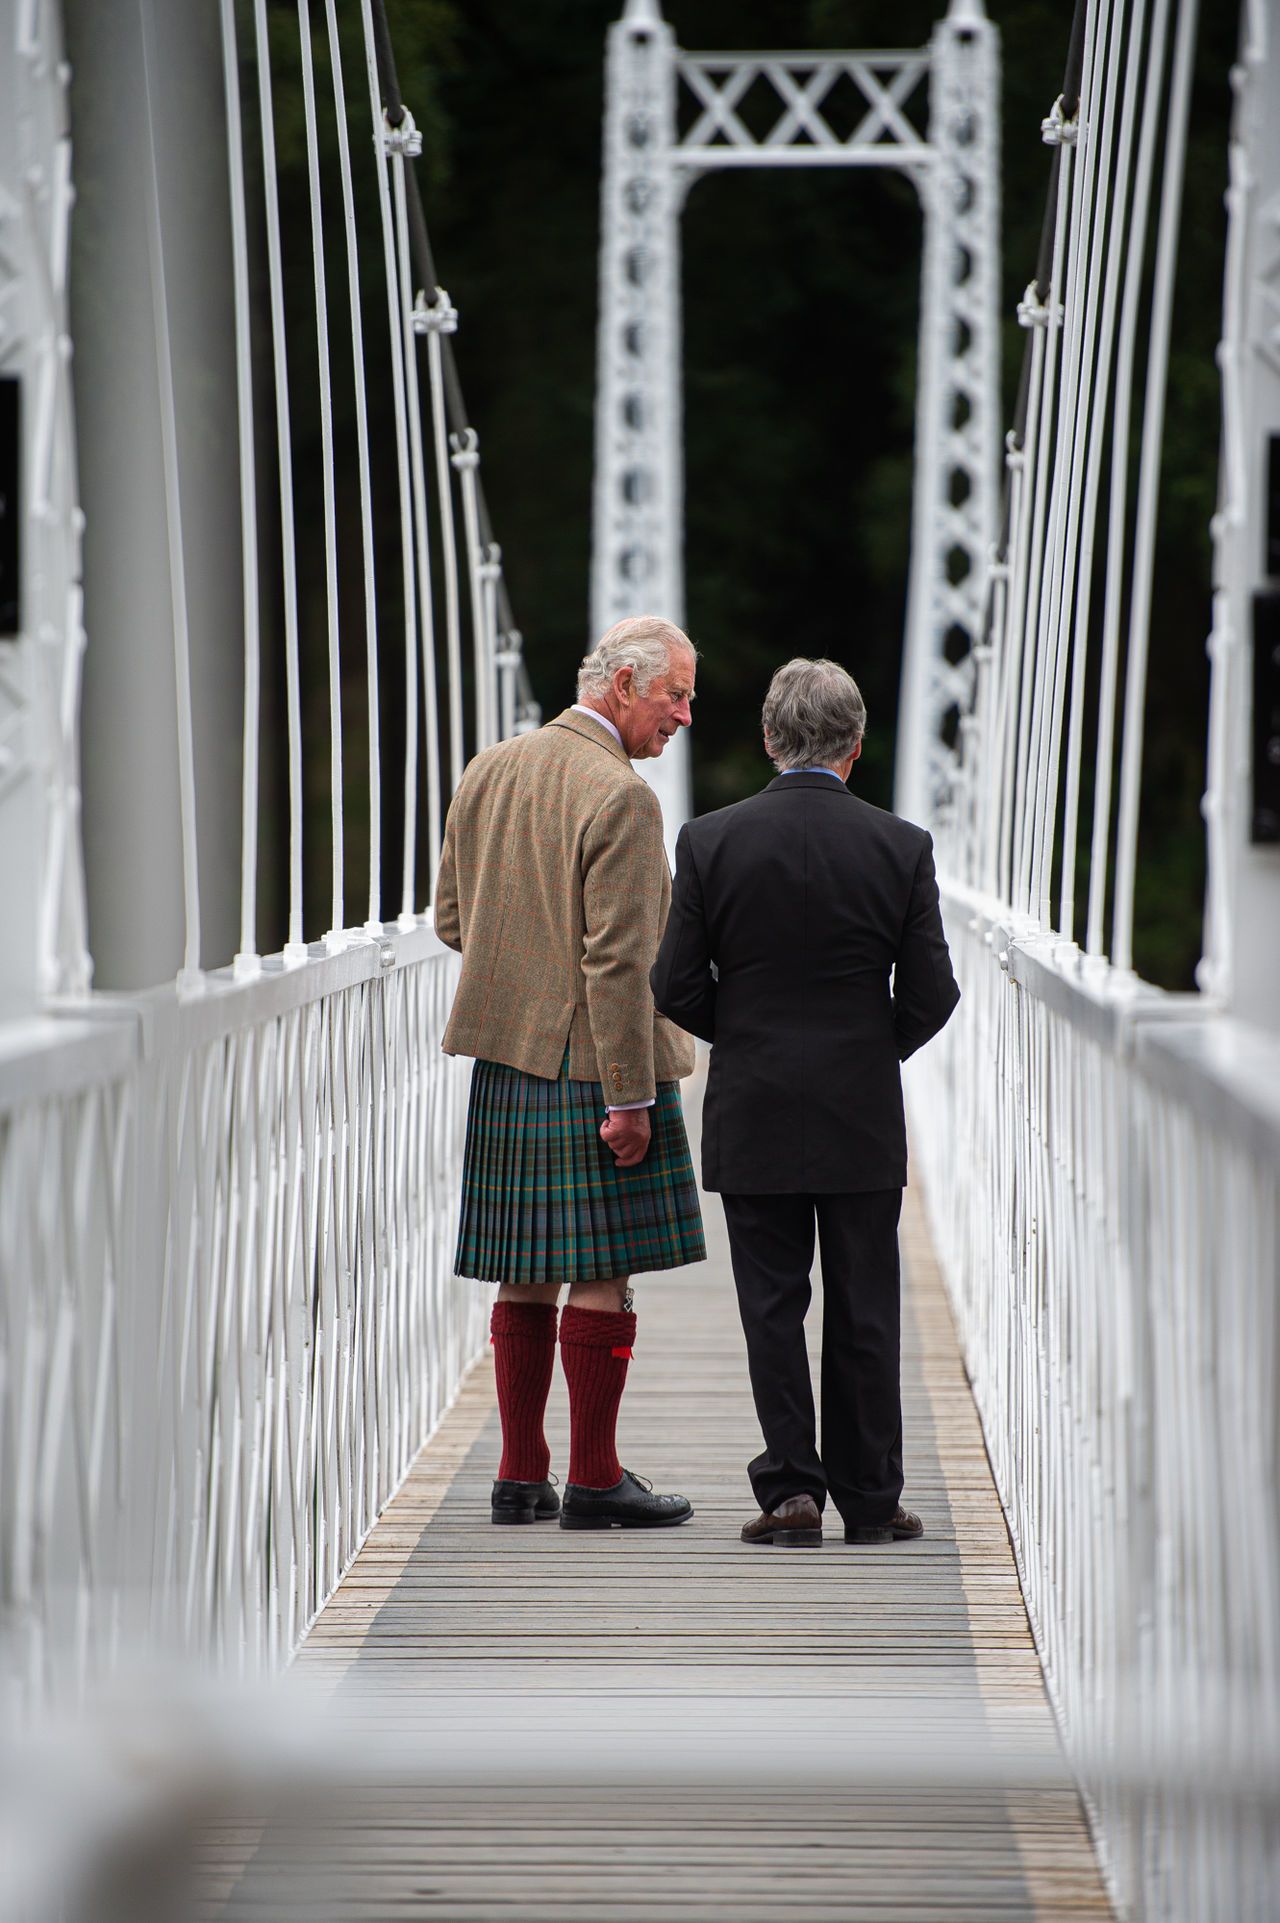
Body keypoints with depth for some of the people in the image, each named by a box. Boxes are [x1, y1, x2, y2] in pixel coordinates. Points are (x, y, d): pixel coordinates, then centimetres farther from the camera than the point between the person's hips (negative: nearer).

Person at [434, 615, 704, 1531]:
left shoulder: (488, 773, 9)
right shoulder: (621, 798, -16)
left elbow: (453, 921, 15)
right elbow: (619, 960, -19)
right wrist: (628, 1097, -17)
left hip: (506, 1062, 8)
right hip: (592, 1065, -7)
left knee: (528, 1276, 11)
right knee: (603, 1273, -1)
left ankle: (521, 1474, 14)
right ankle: (593, 1479, 2)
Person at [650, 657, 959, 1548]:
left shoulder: (709, 842, -7)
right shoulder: (900, 847, -6)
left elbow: (677, 988, -5)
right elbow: (930, 994, -4)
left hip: (752, 1119, 0)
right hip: (863, 1118, 0)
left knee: (772, 1307, 7)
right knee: (862, 1313, 7)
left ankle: (790, 1490, 3)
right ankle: (870, 1500, 11)